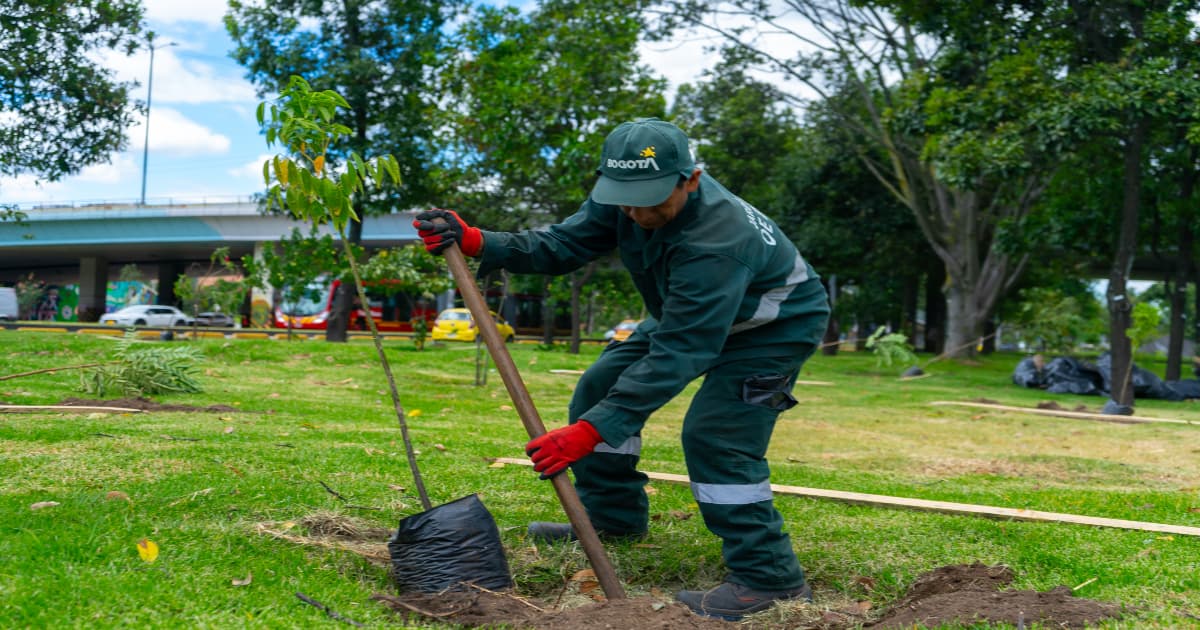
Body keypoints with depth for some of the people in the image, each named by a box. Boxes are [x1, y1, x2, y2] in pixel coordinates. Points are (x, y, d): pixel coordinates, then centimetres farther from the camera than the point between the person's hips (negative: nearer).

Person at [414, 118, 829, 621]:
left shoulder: (718, 238, -41)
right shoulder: (624, 197, -19)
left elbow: (676, 355, -43)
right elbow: (561, 244, -14)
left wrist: (591, 430, -47)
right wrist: (477, 242, -30)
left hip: (777, 323, -8)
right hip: (691, 312, 8)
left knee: (714, 436, -24)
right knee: (602, 385, 5)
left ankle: (768, 577, -12)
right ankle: (613, 518, 19)